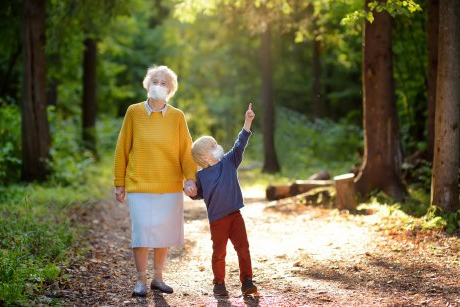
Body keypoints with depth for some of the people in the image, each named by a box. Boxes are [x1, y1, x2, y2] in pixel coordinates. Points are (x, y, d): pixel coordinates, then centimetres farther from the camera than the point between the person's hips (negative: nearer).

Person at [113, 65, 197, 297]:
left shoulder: (177, 117, 2)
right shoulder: (134, 112, 0)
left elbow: (186, 151, 3)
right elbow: (122, 150, 3)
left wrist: (190, 178, -12)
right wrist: (119, 183, 3)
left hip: (170, 186, 2)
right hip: (139, 185, -1)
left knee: (164, 232, 7)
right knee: (142, 231, -4)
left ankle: (158, 278, 23)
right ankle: (141, 280, 11)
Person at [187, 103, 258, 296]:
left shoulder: (229, 162, 4)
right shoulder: (201, 175, -2)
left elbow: (239, 145, -4)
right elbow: (199, 194, 11)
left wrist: (247, 122, -12)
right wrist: (191, 193, -13)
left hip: (235, 215, 2)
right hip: (217, 219, -2)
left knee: (243, 248, -1)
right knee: (219, 253, 7)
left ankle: (247, 281, 5)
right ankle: (219, 283, 20)